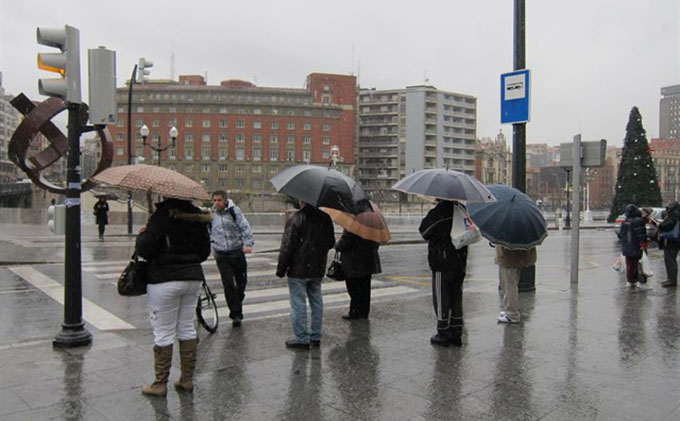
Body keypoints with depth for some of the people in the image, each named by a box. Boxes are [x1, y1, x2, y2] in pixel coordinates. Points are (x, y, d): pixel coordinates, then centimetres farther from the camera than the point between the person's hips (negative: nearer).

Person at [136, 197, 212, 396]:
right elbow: (205, 252, 12)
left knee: (163, 333, 4)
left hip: (164, 281, -6)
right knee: (187, 329, 15)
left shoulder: (161, 217, -14)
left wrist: (142, 234, 5)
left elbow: (145, 250, -14)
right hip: (193, 277, 6)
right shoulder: (199, 218, 5)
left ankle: (160, 384, 13)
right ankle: (187, 379, 22)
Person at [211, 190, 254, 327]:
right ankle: (235, 313, 2)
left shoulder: (234, 211, -2)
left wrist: (248, 244, -20)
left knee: (241, 281, 9)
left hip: (237, 252, -1)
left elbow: (245, 227, -7)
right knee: (228, 285, -6)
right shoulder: (211, 214, 7)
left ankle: (238, 300, 38)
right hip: (221, 255, 1)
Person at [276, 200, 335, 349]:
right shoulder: (325, 218, 3)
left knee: (298, 304, 3)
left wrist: (281, 269, -7)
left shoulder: (295, 219, -16)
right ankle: (316, 337, 22)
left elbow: (287, 247, -16)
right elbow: (331, 243, 14)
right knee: (316, 302, 14)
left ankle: (302, 339, 8)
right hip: (318, 269, 6)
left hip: (298, 271, -6)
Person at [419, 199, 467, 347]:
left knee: (441, 299, 4)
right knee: (456, 298, 14)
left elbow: (424, 232, -6)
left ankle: (443, 334, 10)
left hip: (441, 264, -6)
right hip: (460, 263, 6)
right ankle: (456, 333, 20)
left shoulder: (436, 213, -16)